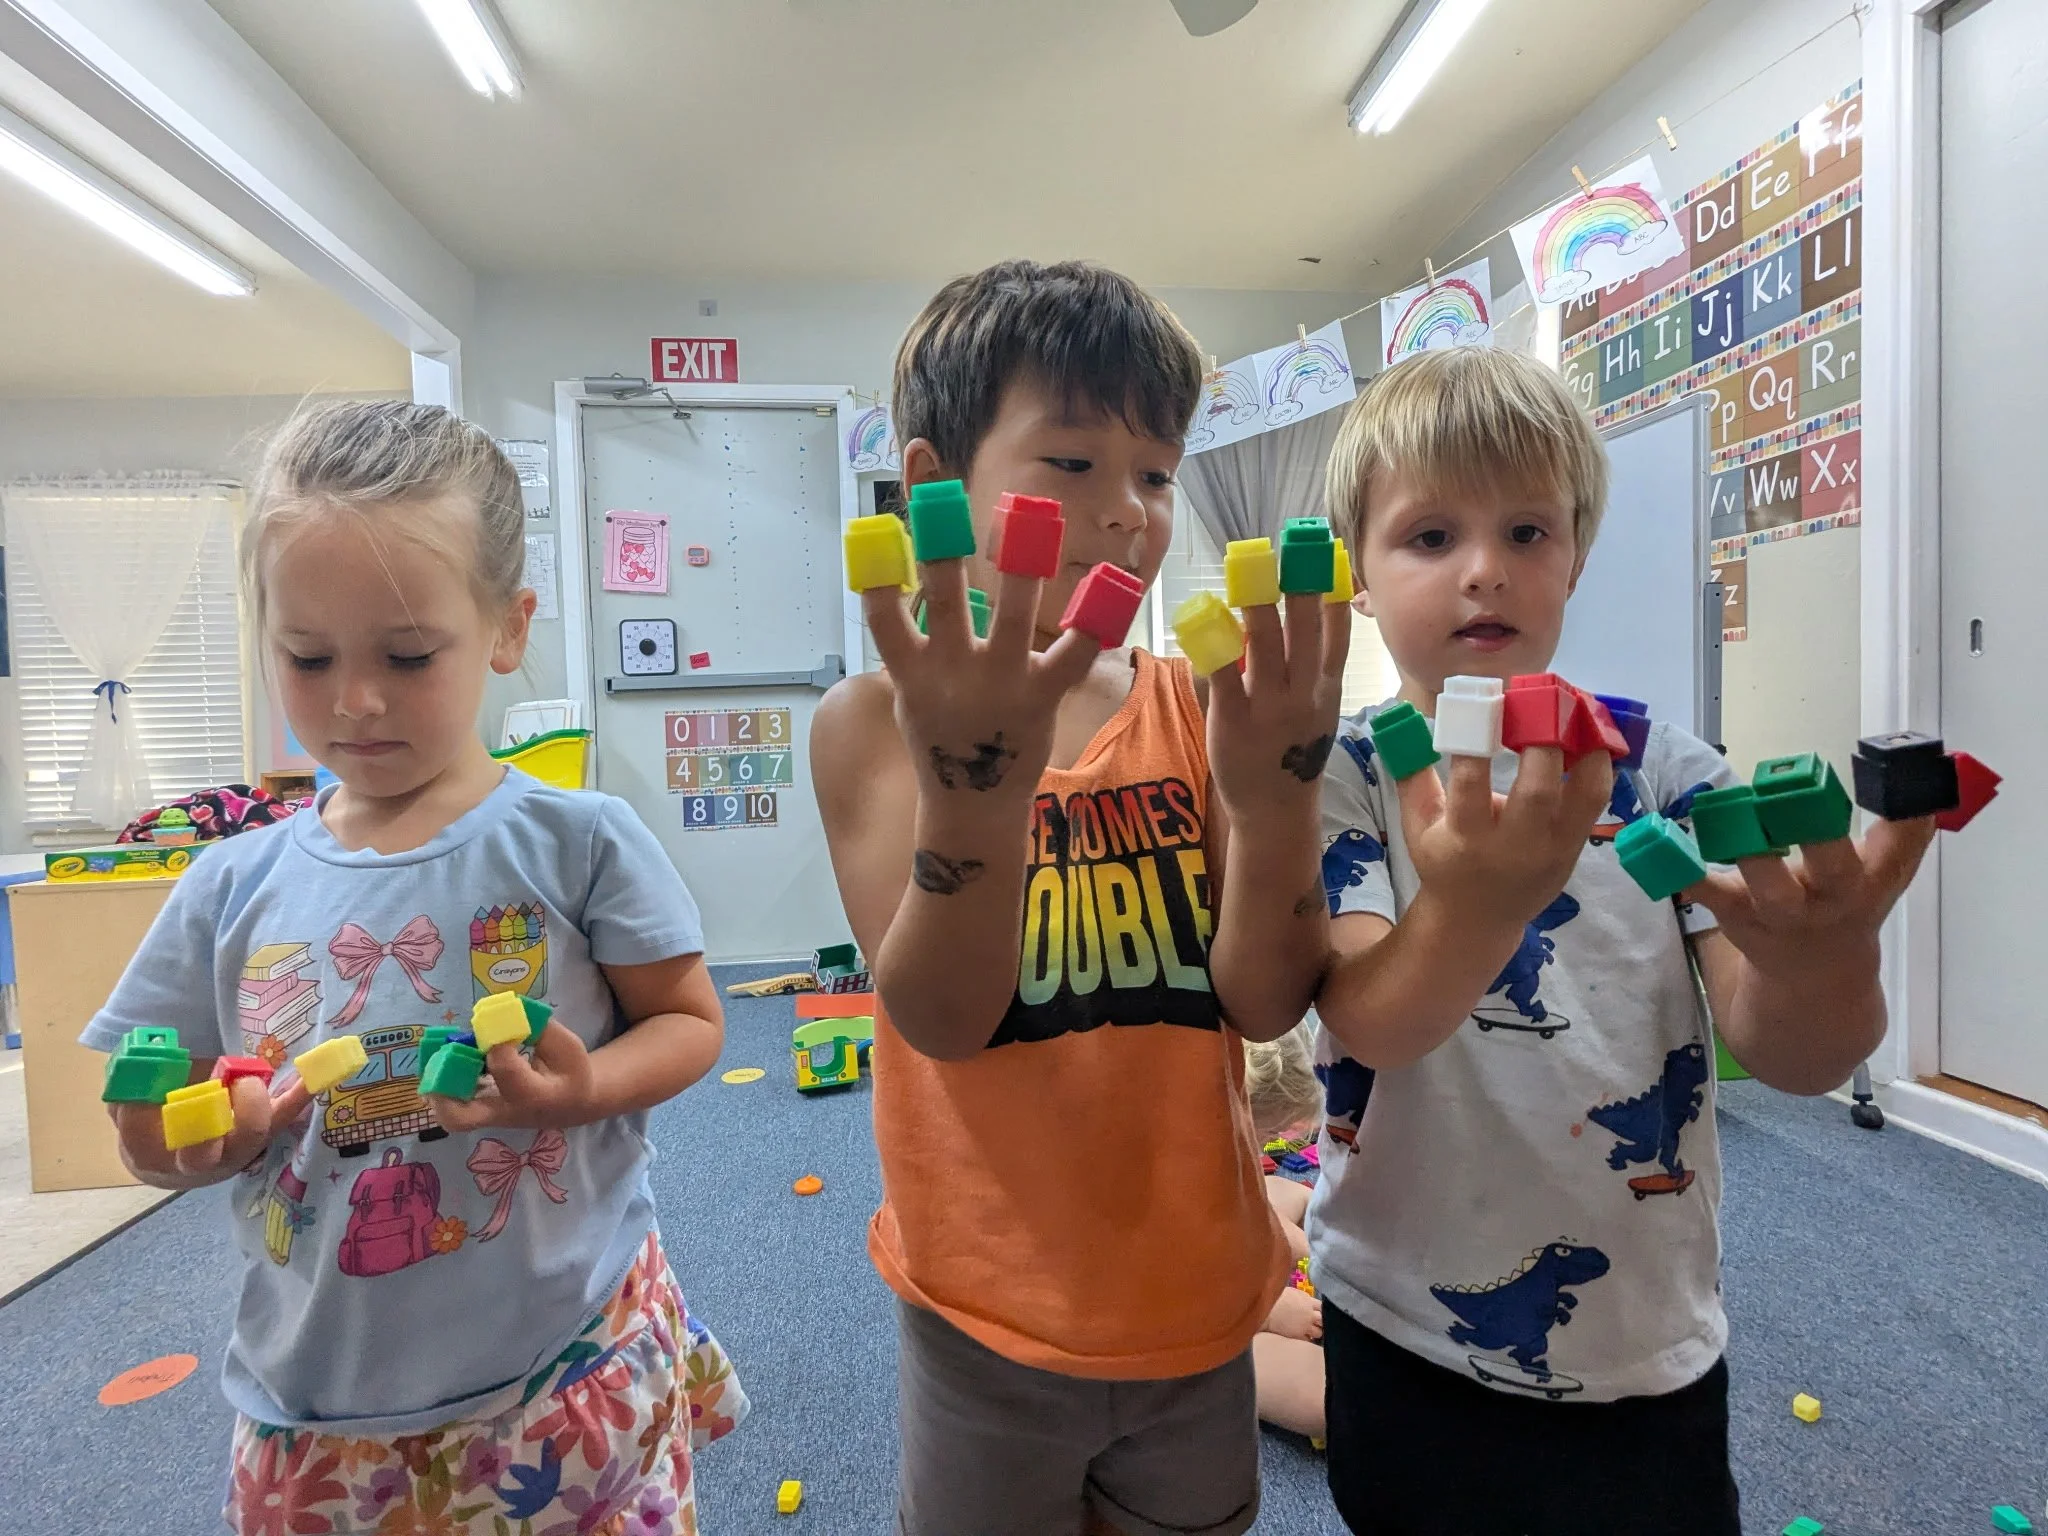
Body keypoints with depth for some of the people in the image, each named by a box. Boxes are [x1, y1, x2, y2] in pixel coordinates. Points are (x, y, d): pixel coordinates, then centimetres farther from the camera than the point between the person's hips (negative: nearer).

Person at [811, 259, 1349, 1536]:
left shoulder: (1197, 709, -7)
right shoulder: (876, 721, -13)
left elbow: (1267, 1002, -11)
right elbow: (941, 1019, -20)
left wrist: (1273, 785, -27)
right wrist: (978, 779, -35)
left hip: (1198, 1302, 3)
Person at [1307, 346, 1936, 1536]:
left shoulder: (1664, 770, -7)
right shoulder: (1340, 779, -12)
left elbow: (1792, 1058, -13)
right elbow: (1370, 1024, -25)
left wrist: (1824, 958, -36)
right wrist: (1474, 906, -46)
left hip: (1650, 1345, 2)